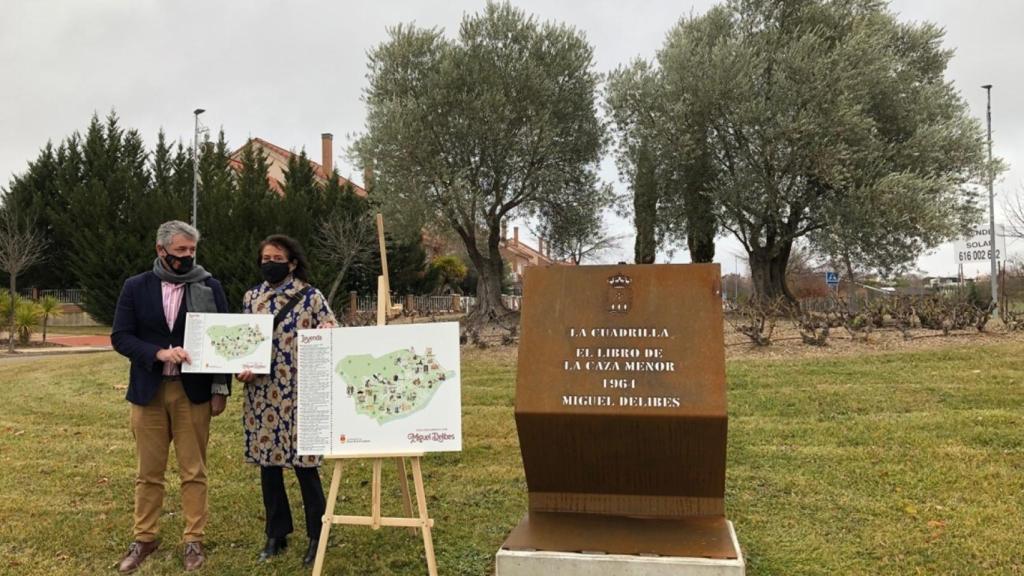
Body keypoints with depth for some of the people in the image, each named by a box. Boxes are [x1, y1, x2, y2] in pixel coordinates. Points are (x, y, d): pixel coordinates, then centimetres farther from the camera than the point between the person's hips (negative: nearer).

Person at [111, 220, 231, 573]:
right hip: (148, 391, 1)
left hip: (193, 391, -1)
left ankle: (194, 541, 16)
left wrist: (221, 389, -5)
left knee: (193, 471, 5)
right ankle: (144, 538, 25)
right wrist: (159, 353, -19)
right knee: (148, 472, 11)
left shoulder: (210, 286, 0)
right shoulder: (136, 287, 2)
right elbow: (120, 337, -2)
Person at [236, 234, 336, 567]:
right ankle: (276, 534, 25)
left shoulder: (311, 297, -2)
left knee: (304, 464, 0)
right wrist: (242, 368, -5)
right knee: (268, 463, 10)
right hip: (261, 395, 4)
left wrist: (327, 331, -24)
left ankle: (316, 536, 14)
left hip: (298, 395, -4)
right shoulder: (251, 298, 10)